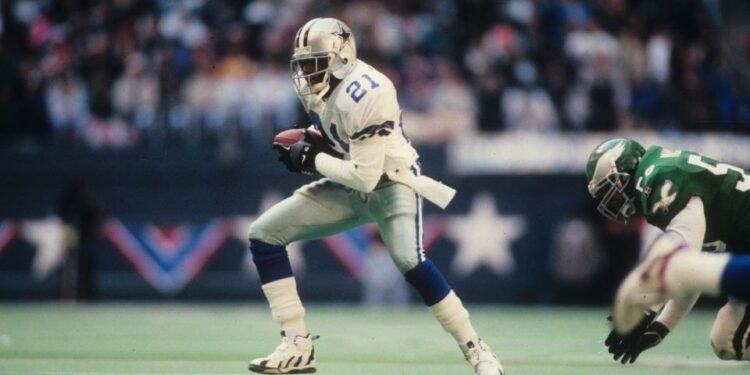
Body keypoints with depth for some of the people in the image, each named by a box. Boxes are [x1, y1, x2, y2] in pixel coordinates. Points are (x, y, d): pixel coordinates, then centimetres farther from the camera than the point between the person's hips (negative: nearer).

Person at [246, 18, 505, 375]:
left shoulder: (366, 94, -29)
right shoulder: (312, 85, -5)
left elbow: (366, 177, -30)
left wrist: (311, 159, -22)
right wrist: (306, 144, -4)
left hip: (391, 182, -8)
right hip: (348, 186, 8)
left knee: (410, 262, -33)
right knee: (263, 234, -3)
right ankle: (297, 346, -1)